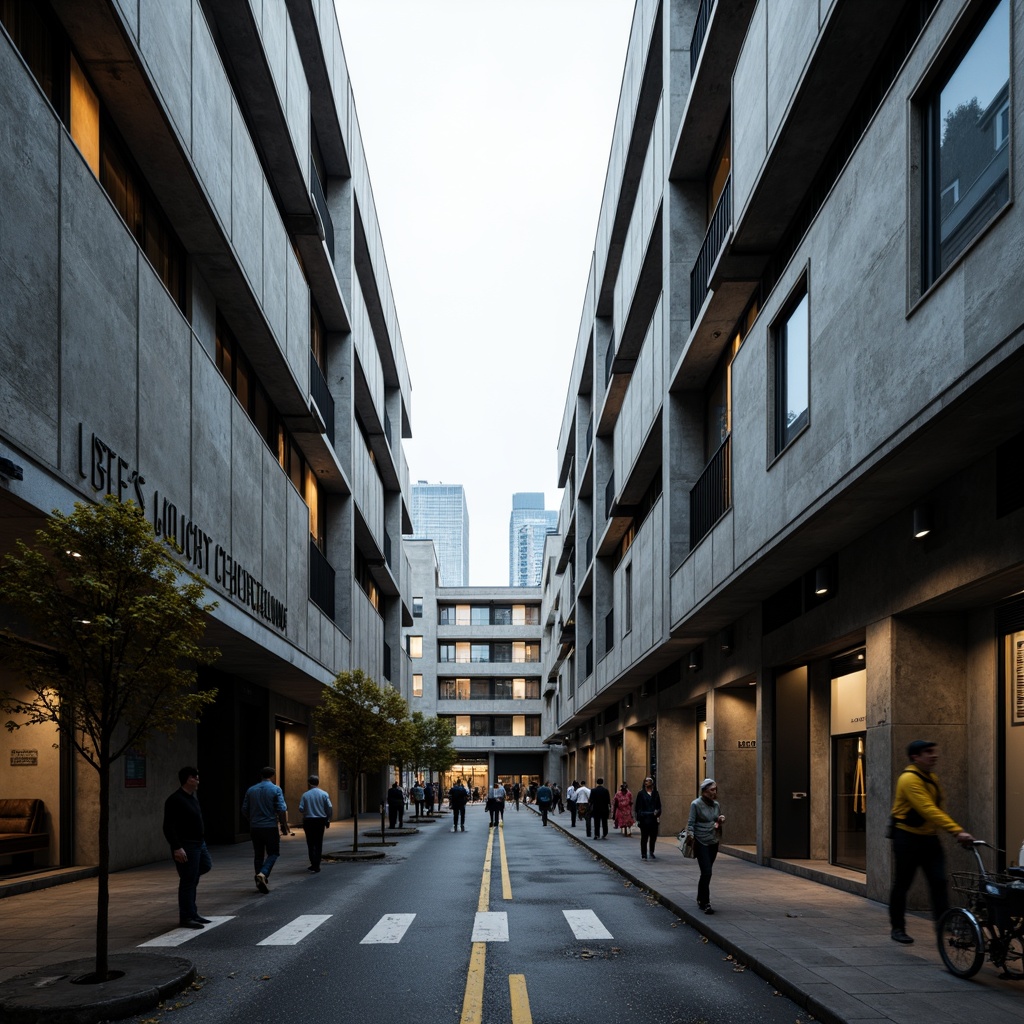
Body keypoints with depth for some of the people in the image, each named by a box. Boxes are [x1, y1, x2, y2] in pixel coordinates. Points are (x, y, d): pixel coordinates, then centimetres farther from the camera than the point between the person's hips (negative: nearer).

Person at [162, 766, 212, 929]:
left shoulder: (193, 798, 14)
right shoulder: (175, 800, -15)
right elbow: (168, 827, -19)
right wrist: (176, 848, -25)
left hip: (199, 844, 9)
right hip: (186, 846, -9)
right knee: (188, 881, -4)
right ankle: (186, 918, 5)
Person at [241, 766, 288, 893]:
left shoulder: (251, 790, 6)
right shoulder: (276, 789, -6)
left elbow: (245, 810, 9)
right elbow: (282, 810, -12)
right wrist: (284, 825, 0)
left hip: (254, 827, 4)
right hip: (270, 827, -4)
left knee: (258, 855, 12)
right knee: (273, 853, 6)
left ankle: (261, 883, 13)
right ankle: (263, 873, -17)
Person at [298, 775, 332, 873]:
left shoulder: (305, 795, -5)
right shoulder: (324, 794, -3)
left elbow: (301, 809, -8)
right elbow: (330, 808, -5)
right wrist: (328, 820, 6)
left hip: (308, 821, -1)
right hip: (320, 821, 1)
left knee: (311, 844, 8)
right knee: (318, 844, 8)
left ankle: (313, 864, 2)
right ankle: (317, 865, 6)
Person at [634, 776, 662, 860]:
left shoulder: (656, 793, 10)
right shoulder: (641, 793, 1)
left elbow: (659, 806, 13)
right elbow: (637, 807, -1)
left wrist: (657, 812, -6)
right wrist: (638, 818, -9)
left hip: (653, 818, 3)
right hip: (644, 818, -3)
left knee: (653, 837, 8)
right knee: (644, 837, 0)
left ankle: (652, 853, 24)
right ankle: (644, 854, 6)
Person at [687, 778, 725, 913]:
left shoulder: (716, 804, 9)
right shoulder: (696, 804, -8)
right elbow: (691, 823, -8)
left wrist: (721, 820, 0)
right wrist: (691, 836, -20)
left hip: (713, 842, 6)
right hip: (701, 843, -6)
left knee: (706, 873, 13)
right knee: (706, 873, -13)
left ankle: (700, 900, 27)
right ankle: (706, 903, -9)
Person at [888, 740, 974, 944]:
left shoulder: (932, 778, 9)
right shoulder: (909, 779, -20)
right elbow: (928, 810, -30)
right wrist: (957, 831, -36)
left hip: (929, 838, 7)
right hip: (907, 838, -7)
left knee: (939, 881, -4)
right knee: (902, 884, 4)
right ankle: (897, 928, 16)